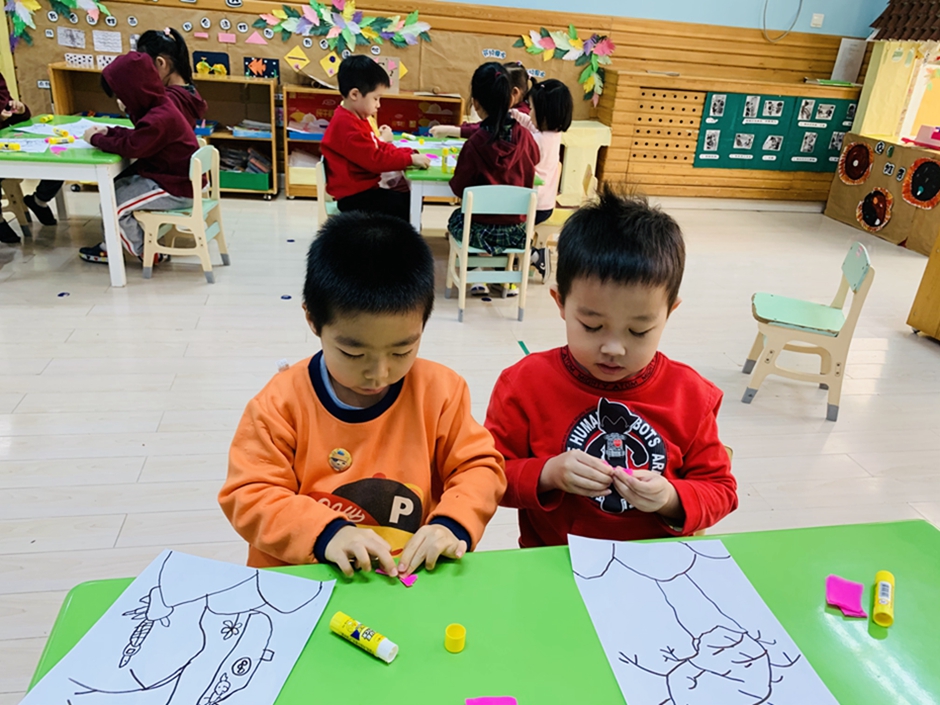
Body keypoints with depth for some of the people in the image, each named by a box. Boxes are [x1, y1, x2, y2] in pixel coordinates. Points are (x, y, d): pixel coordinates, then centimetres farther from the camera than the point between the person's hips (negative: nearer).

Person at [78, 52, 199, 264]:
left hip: (176, 189, -10)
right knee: (113, 189, 16)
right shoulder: (160, 106, 6)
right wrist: (109, 132, 4)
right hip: (176, 177, 10)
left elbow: (130, 147, -26)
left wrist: (96, 139, -10)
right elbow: (138, 136, 18)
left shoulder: (158, 119, -26)